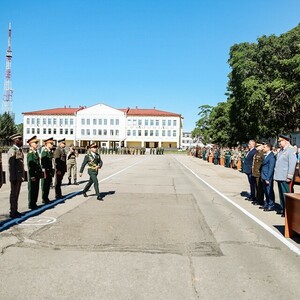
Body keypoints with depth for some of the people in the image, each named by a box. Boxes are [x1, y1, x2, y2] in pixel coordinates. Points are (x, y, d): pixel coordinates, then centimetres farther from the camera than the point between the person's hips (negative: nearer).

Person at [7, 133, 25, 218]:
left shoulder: (19, 150, 13)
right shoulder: (12, 150, -14)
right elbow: (11, 165, -18)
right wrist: (13, 178, -20)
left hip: (20, 176, 8)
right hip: (15, 177, -8)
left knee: (16, 194, 15)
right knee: (14, 194, 0)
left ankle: (15, 211, 24)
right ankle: (12, 212, 9)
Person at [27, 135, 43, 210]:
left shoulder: (36, 152, 13)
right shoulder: (30, 153, -14)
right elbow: (30, 166, -17)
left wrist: (40, 173, 16)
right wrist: (32, 176, -19)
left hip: (37, 174, 9)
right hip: (33, 175, -9)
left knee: (36, 189, 13)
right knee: (32, 190, 0)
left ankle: (34, 203, 22)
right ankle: (31, 205, 9)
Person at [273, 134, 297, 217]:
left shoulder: (291, 150, -11)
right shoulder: (281, 150, 16)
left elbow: (292, 164, -16)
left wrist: (289, 177, -19)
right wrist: (276, 174, 16)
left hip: (285, 178, -9)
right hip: (279, 177, 9)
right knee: (281, 194, 16)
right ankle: (282, 208, 27)